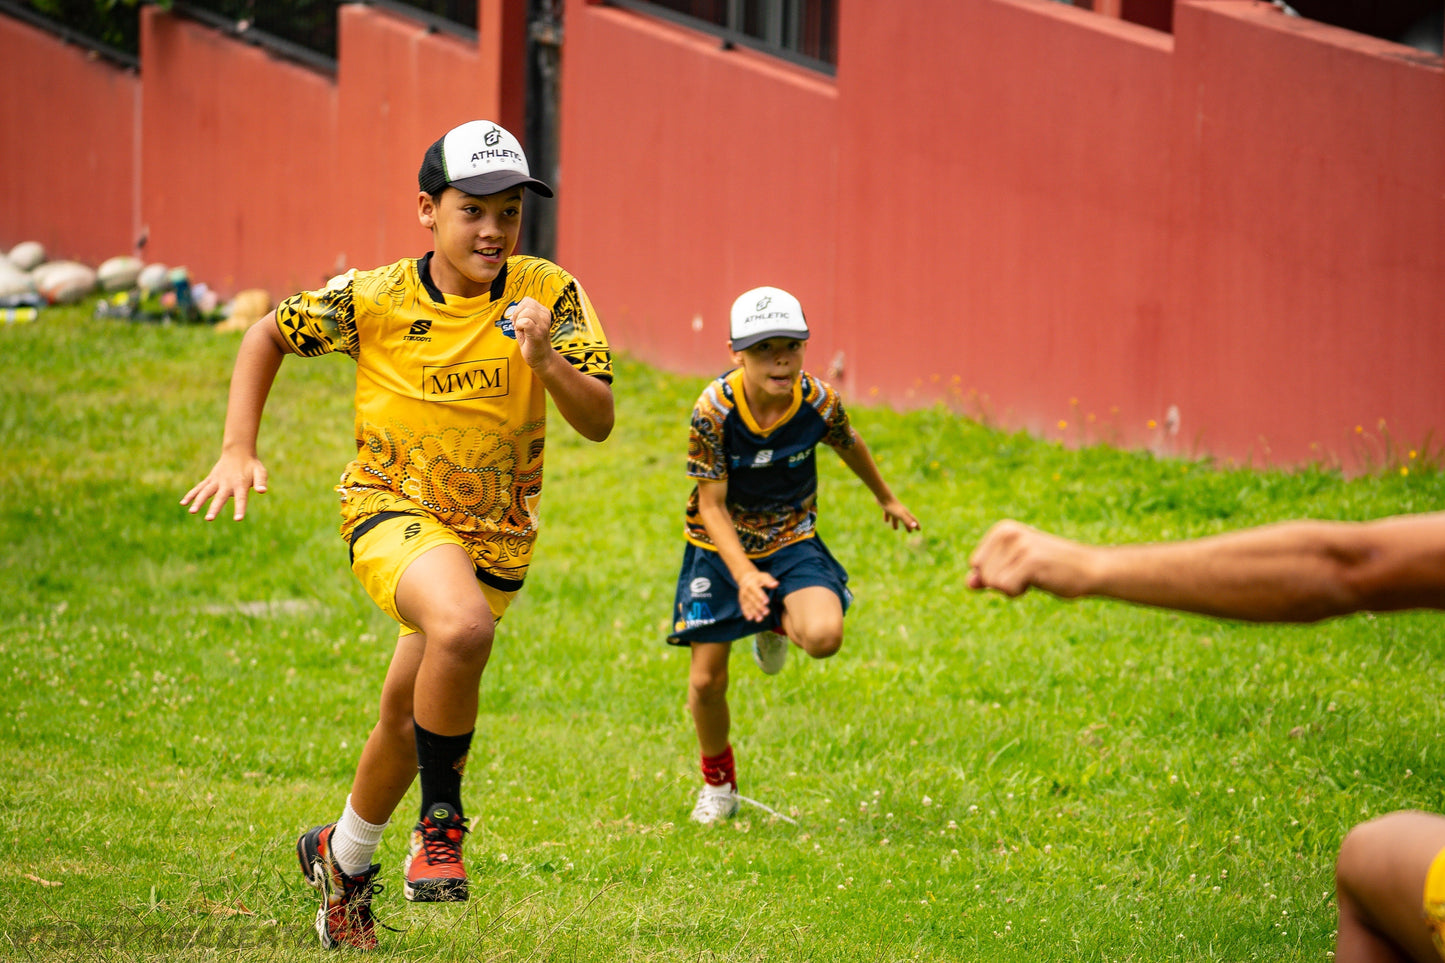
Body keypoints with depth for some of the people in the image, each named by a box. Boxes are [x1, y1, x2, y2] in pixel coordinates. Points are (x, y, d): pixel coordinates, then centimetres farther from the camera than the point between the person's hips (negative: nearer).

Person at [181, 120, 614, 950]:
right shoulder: (373, 300, -13)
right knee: (462, 627, -35)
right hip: (393, 507, -3)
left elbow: (598, 422, -16)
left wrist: (547, 361, -34)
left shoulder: (549, 295, -12)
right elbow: (269, 335, 4)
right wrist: (238, 452, -4)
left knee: (410, 714, 15)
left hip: (497, 531, 3)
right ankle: (441, 820, -14)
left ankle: (343, 857, 43)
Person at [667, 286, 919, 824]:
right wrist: (744, 575, -35)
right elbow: (712, 505, -20)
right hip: (721, 547, -1)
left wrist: (886, 499, 24)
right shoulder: (714, 411, -26)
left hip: (790, 541, 1)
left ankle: (777, 626, 13)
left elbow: (849, 446, 5)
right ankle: (718, 784, 31)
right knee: (707, 680, 1)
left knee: (824, 637, -27)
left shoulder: (819, 402, -20)